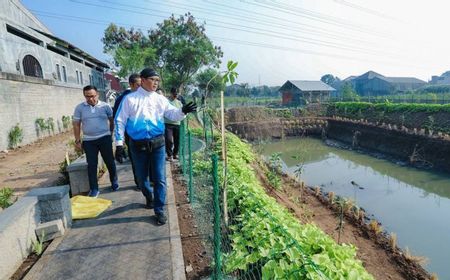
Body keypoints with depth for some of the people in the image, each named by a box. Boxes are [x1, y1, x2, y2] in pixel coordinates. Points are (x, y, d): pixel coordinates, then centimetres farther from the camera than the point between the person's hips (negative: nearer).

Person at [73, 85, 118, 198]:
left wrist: (111, 134, 9)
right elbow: (76, 125, 4)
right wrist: (77, 140, 1)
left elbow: (112, 120, 8)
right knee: (91, 165, 4)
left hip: (104, 138, -1)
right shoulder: (79, 108, 1)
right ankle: (94, 189, 13)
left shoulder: (105, 106, -2)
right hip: (88, 140, 1)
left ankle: (114, 181, 29)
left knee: (110, 161, 8)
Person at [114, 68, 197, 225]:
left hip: (157, 144, 1)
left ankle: (159, 211, 16)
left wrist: (183, 111, -24)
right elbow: (120, 121, -1)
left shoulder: (160, 99, 5)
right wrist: (119, 143, -6)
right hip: (138, 145, -1)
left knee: (159, 179, 2)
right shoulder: (130, 99, -1)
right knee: (141, 178, 15)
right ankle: (149, 197, 45)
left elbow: (173, 115, -1)